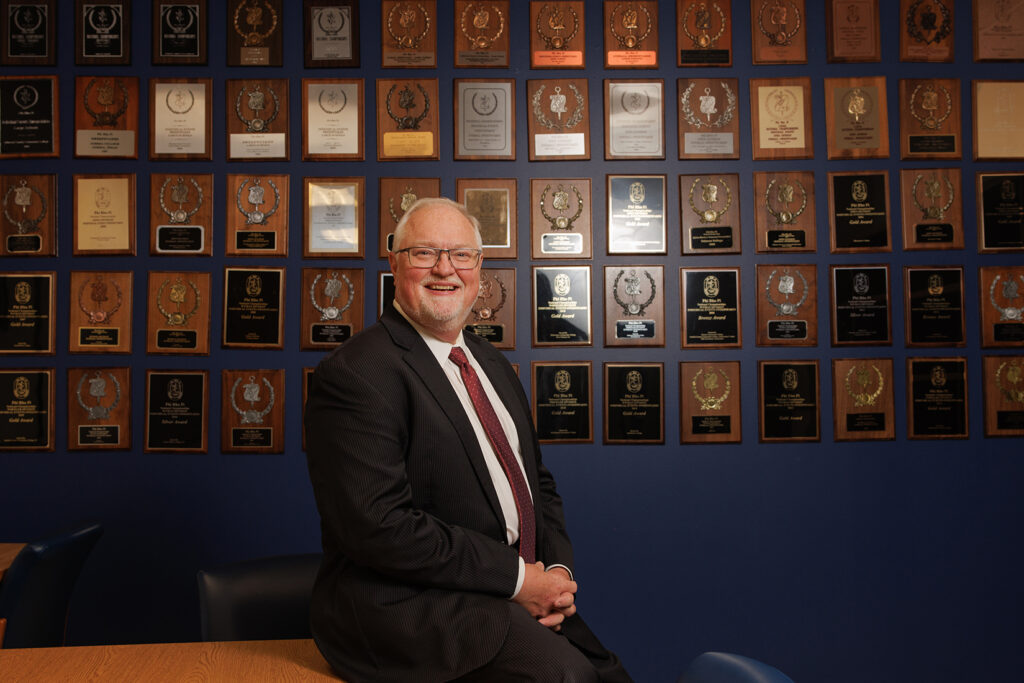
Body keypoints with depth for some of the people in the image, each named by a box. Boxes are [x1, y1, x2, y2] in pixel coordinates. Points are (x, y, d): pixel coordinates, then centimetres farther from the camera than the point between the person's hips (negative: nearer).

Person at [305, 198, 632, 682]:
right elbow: (379, 526, -20)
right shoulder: (356, 372, -11)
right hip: (404, 603, -7)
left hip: (514, 598, 8)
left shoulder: (493, 364, 17)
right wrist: (516, 576, -16)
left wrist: (557, 568, 1)